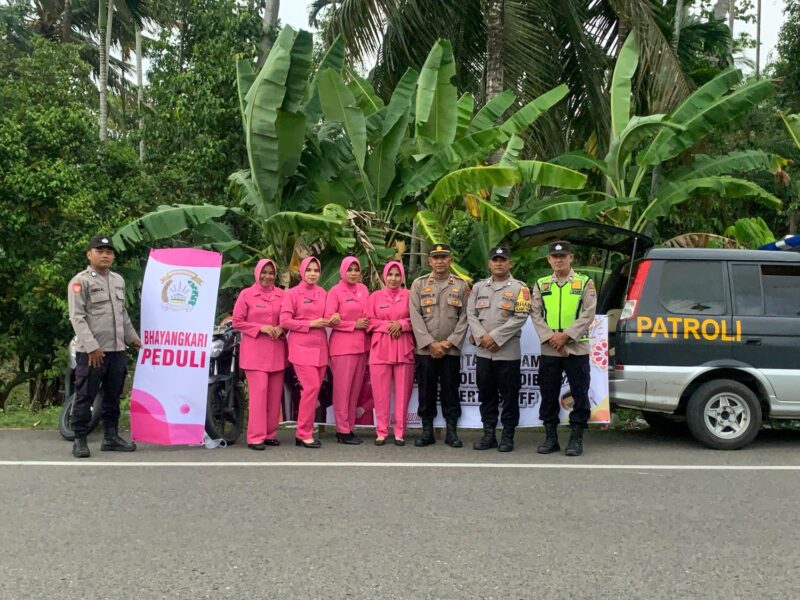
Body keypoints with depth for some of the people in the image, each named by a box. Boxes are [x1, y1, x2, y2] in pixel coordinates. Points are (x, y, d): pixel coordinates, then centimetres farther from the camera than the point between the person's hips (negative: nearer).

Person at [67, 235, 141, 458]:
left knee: (113, 396, 12)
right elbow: (77, 317, -13)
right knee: (85, 396, -1)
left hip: (117, 349, 7)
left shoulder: (118, 280, 17)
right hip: (92, 351, -7)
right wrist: (91, 346, -20)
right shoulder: (80, 281, -6)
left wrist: (133, 338, 23)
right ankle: (80, 440, 5)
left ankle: (111, 437, 21)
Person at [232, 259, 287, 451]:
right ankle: (255, 437, -5)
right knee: (259, 392, -10)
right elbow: (237, 321, -2)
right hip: (254, 350, -4)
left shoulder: (282, 295, 8)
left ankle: (270, 433, 18)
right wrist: (261, 328, -12)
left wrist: (281, 329, -7)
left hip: (276, 350, 4)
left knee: (275, 394, 7)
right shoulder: (246, 294, 0)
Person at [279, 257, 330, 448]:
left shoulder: (323, 293, 12)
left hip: (320, 347, 5)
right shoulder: (293, 293, -2)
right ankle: (304, 434, -3)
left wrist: (331, 320, 0)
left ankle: (304, 431, 17)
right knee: (311, 387, -13)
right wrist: (310, 324, -13)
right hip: (302, 347, -5)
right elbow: (284, 321, -9)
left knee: (314, 389, 6)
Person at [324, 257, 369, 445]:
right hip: (343, 345, -6)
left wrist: (366, 324, 1)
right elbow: (329, 319, -10)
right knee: (342, 388, -2)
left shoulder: (363, 289, 11)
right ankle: (342, 431, 5)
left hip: (362, 344, 6)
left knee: (356, 388, 9)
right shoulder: (335, 291, -5)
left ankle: (349, 427, 18)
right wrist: (354, 325, -12)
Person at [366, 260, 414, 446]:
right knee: (381, 392, 1)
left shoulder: (409, 295, 6)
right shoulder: (375, 296, 8)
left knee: (402, 391, 1)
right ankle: (381, 431, 9)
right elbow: (369, 322, 4)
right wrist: (387, 326, -10)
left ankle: (399, 432, 9)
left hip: (403, 349, 0)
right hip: (380, 349, 0)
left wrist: (401, 324, -13)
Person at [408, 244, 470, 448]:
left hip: (451, 349, 0)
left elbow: (464, 317, 2)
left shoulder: (461, 285, 7)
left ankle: (451, 431, 12)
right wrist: (430, 343, -10)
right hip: (425, 348, 0)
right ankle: (427, 431, 13)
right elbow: (415, 317, -1)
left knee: (450, 391, 4)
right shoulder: (418, 284, 5)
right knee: (426, 391, 4)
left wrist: (449, 342, -8)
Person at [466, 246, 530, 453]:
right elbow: (471, 314, 7)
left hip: (508, 352, -4)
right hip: (483, 351, 4)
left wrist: (495, 337, -14)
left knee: (509, 396, 2)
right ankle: (489, 434, 18)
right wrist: (482, 337, -10)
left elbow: (520, 317, -10)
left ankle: (507, 436, 11)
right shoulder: (479, 287, 12)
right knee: (486, 395, 9)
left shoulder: (519, 288, 0)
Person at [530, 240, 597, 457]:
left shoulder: (585, 283, 5)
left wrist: (566, 335, -15)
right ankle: (551, 438, 17)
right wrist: (550, 337, -11)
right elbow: (536, 315, 3)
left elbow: (588, 314, -5)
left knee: (579, 394, -1)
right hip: (548, 350, 3)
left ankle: (576, 439, 8)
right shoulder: (541, 284, 12)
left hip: (577, 348, -2)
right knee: (548, 395, 7)